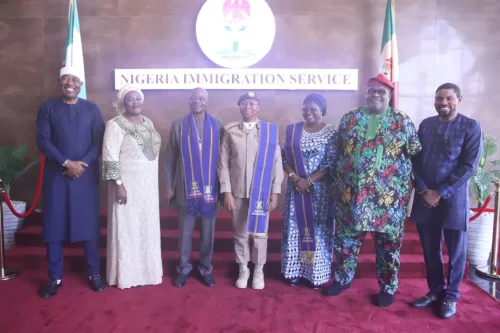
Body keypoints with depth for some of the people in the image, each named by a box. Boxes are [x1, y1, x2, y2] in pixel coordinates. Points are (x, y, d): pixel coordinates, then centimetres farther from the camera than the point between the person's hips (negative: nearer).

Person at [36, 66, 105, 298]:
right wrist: (66, 163, -14)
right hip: (56, 175, 0)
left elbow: (99, 141, -1)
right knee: (53, 225, 4)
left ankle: (94, 273, 18)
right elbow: (42, 140, -4)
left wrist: (82, 165, -13)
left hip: (86, 175, 0)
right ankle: (54, 277, 18)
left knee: (90, 225, 4)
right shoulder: (47, 108, 5)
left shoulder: (92, 109, 6)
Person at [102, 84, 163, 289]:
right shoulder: (116, 124, -11)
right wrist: (118, 184, -20)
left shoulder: (148, 122, 10)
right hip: (127, 185, -6)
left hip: (148, 185, 6)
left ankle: (146, 270, 28)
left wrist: (155, 183, 14)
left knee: (148, 228, 13)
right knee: (126, 229, 4)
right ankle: (126, 274, 19)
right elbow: (110, 157, -15)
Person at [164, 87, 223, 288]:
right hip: (186, 188, 0)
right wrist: (169, 186, 1)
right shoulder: (178, 125, 3)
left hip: (210, 188, 0)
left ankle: (206, 268, 26)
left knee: (208, 232, 10)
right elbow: (169, 158, 4)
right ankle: (184, 268, 26)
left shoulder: (218, 126, 2)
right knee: (185, 231, 9)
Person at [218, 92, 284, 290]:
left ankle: (259, 271, 25)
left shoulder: (270, 130, 0)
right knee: (240, 233, 10)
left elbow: (277, 162, 0)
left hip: (262, 191, -1)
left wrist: (275, 192, -4)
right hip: (238, 191, 1)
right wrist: (226, 191, -5)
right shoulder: (230, 131, 2)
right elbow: (223, 163, 1)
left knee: (260, 232, 7)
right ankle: (243, 270, 27)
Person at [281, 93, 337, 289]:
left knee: (317, 228, 4)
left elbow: (331, 164, -9)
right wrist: (294, 177, -12)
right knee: (295, 227, 8)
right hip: (296, 187, 3)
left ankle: (316, 273, 19)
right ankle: (295, 270, 21)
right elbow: (284, 157, 3)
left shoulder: (331, 132, -3)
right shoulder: (292, 130, 6)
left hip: (320, 189, -2)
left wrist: (309, 181, -16)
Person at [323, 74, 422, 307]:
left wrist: (406, 183, -1)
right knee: (346, 238, 12)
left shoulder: (402, 122, 1)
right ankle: (343, 278, 33)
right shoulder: (349, 119, 6)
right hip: (351, 193, 2)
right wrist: (338, 182, 9)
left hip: (388, 196, -2)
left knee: (388, 243, 9)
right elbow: (337, 153, 11)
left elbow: (416, 155, 3)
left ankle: (388, 287, 28)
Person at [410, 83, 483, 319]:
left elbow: (469, 166, -11)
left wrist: (440, 193, -15)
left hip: (453, 199, -3)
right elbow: (415, 159, 5)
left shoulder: (471, 127, -5)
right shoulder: (425, 125, 6)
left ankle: (451, 296, 27)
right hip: (424, 197, 3)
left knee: (455, 251, 9)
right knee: (430, 249, 12)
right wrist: (423, 190, -8)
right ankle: (436, 291, 31)